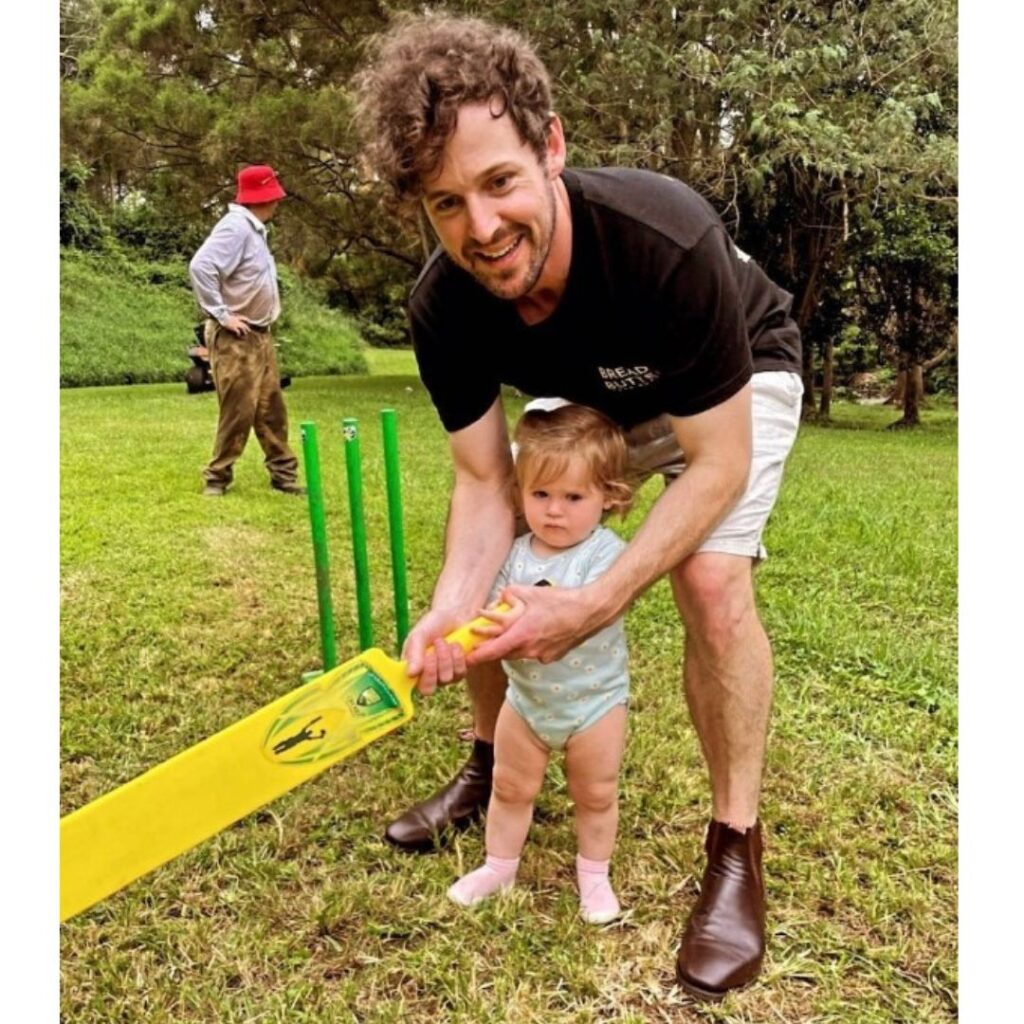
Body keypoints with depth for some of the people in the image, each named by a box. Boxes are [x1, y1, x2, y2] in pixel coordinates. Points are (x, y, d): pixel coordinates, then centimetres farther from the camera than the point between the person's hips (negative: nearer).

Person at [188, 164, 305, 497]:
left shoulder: (253, 229, 13)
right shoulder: (235, 227, -16)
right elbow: (200, 267, -26)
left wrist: (262, 320, 8)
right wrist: (221, 315, -22)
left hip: (260, 335, 9)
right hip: (235, 339, -9)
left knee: (271, 409, 12)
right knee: (238, 411, -5)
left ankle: (284, 474, 19)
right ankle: (217, 478, 7)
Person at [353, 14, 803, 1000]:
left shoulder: (667, 242, -41)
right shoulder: (443, 308, -26)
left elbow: (717, 464, -32)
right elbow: (487, 483, -17)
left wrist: (593, 605, -40)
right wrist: (450, 610, -36)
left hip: (740, 381, -4)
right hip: (589, 399, 5)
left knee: (712, 582, -27)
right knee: (492, 569, -2)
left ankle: (736, 846, -6)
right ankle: (490, 765, 22)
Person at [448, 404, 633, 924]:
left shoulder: (606, 552, -22)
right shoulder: (514, 552, -8)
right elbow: (497, 616, -8)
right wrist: (504, 629, -31)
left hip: (594, 700, -3)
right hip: (526, 696, 4)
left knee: (596, 795, 16)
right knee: (510, 787, 19)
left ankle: (594, 875, 38)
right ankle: (499, 866, 40)